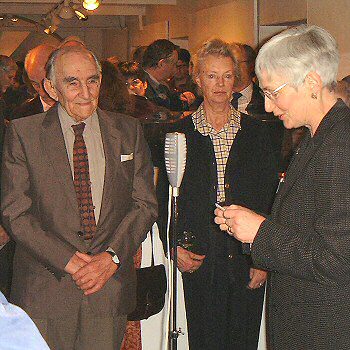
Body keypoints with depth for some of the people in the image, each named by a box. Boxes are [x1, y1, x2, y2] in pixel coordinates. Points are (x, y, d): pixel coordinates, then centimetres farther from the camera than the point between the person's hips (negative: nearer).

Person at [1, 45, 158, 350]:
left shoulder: (128, 131, 6)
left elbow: (145, 204, 4)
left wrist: (112, 257, -10)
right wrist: (67, 260, -14)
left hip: (111, 287, 2)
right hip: (45, 290, -1)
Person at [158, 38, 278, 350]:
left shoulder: (255, 132, 6)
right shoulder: (180, 133, 5)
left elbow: (270, 199, 4)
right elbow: (164, 198, 7)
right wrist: (173, 247, -4)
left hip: (247, 261, 1)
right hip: (199, 261, 0)